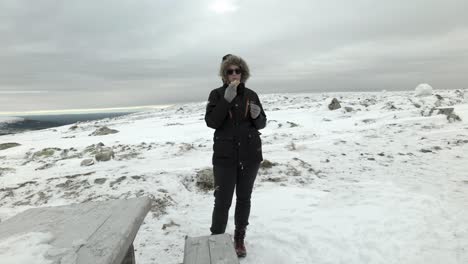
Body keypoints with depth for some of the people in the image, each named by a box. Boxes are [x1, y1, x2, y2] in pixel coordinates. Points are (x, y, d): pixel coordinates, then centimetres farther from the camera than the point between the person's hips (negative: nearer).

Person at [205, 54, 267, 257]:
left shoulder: (251, 95, 4)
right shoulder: (217, 94, -2)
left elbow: (262, 124, 8)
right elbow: (211, 122, -14)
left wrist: (257, 115, -15)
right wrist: (227, 98, -23)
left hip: (250, 155, 3)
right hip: (225, 156, -2)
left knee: (244, 198, 12)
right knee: (222, 201, -2)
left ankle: (239, 239, 30)